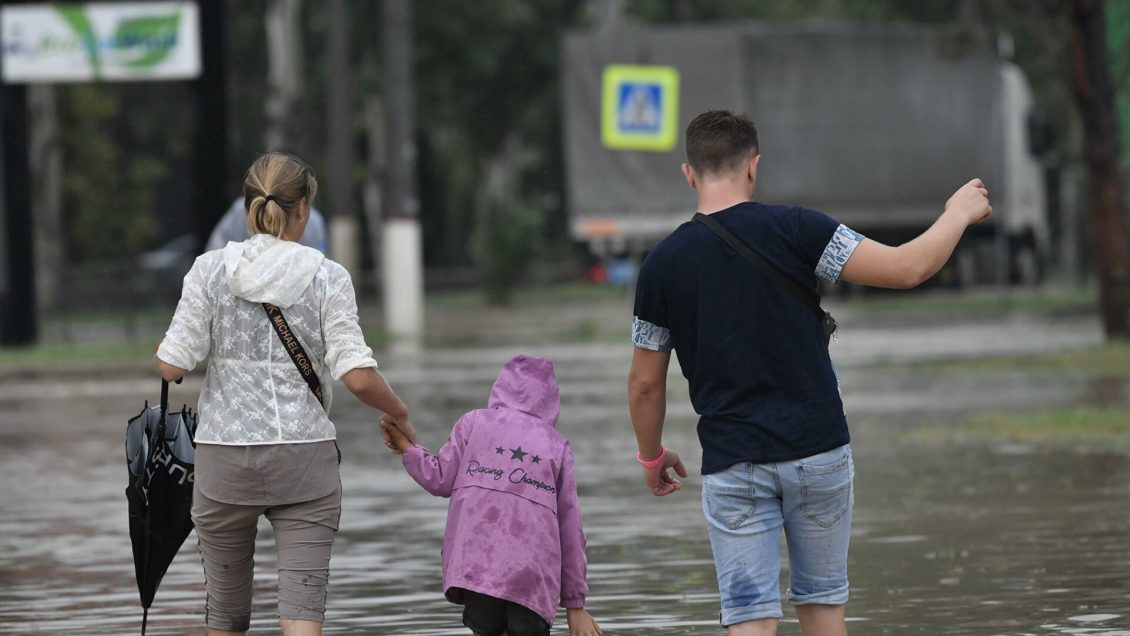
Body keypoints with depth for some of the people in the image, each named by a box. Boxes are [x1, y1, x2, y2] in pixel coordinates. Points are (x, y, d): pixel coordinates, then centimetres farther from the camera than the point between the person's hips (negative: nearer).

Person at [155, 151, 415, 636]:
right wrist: (399, 415, 9)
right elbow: (358, 376, -9)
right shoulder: (327, 277, -3)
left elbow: (172, 367, -5)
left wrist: (163, 347, 18)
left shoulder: (210, 270, -2)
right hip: (304, 457, -1)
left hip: (224, 457, 1)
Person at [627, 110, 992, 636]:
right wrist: (960, 213, 10)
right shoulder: (794, 230, -8)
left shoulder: (662, 264, -2)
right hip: (817, 450, 0)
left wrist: (652, 456, 24)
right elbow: (907, 268, -8)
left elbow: (645, 382, 6)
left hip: (731, 466, 0)